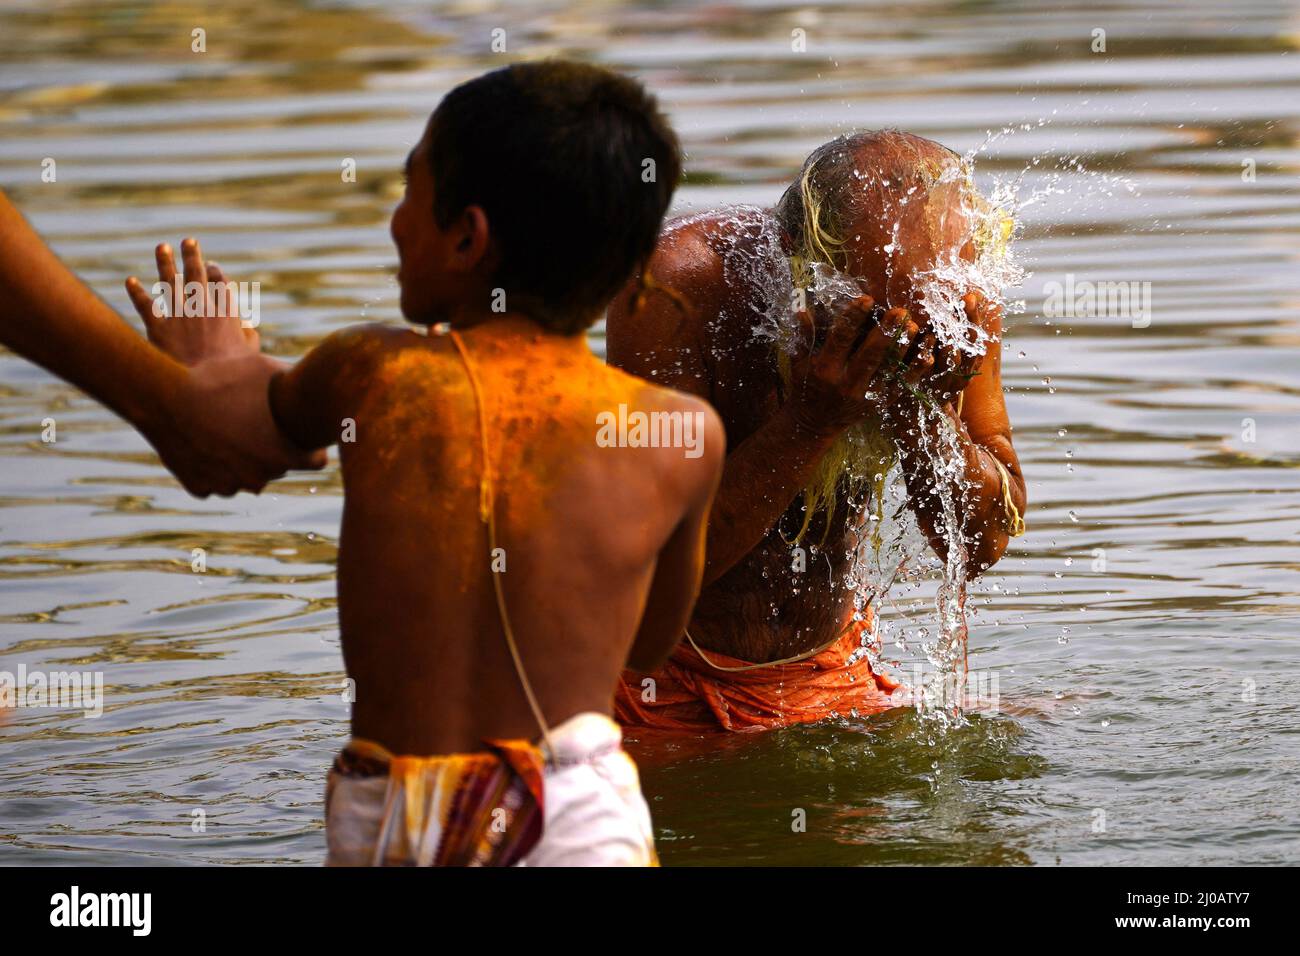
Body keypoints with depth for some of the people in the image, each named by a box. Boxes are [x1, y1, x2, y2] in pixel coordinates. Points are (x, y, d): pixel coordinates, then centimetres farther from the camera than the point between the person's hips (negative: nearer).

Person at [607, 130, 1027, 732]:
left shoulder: (958, 303, -14)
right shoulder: (675, 287, -27)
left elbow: (981, 546, -6)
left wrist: (922, 411, -24)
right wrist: (810, 420, -36)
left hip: (831, 680, 4)